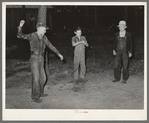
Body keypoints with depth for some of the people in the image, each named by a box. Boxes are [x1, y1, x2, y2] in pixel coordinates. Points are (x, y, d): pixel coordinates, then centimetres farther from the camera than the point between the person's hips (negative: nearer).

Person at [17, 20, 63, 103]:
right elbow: (20, 36, -16)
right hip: (34, 58, -6)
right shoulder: (32, 36, -6)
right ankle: (35, 96, 0)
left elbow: (51, 46, 20)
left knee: (42, 78, 12)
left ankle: (40, 92, 31)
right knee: (36, 78, -10)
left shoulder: (44, 38, 11)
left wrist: (58, 54, 21)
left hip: (41, 60, 7)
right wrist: (20, 26, -33)